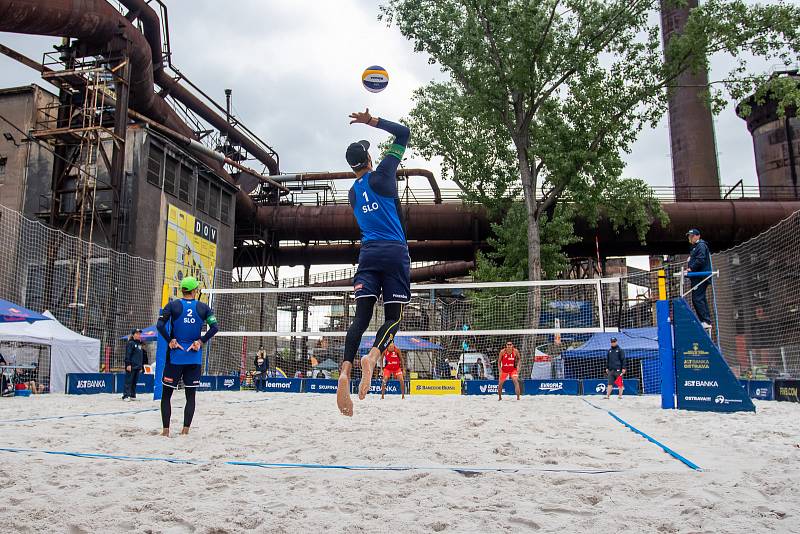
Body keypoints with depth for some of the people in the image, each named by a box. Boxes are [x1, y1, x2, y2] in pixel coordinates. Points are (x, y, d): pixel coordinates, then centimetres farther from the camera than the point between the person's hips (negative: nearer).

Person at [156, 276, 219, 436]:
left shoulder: (173, 305, -1)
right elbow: (214, 327, -7)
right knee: (190, 396, 8)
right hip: (194, 358, 1)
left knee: (167, 394, 9)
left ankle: (166, 430, 8)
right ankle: (185, 429, 5)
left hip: (175, 357, -1)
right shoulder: (203, 307, 2)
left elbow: (160, 325, -13)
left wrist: (170, 340, -5)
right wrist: (201, 342, -3)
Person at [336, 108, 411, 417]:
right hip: (395, 252, -4)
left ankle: (346, 368, -22)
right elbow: (403, 133, 10)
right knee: (393, 316, 0)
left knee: (361, 316, -2)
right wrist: (371, 121, 12)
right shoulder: (380, 176, 3)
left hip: (368, 253, 4)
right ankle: (373, 356, -26)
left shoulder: (353, 193, 17)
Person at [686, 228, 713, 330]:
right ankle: (707, 321, 12)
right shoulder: (695, 247, 26)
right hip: (698, 278, 11)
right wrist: (690, 269, 12)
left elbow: (701, 260, -19)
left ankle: (706, 321, -16)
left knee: (697, 298, -15)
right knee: (701, 299, 10)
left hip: (700, 277, -11)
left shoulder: (701, 245, -7)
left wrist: (691, 268, -17)